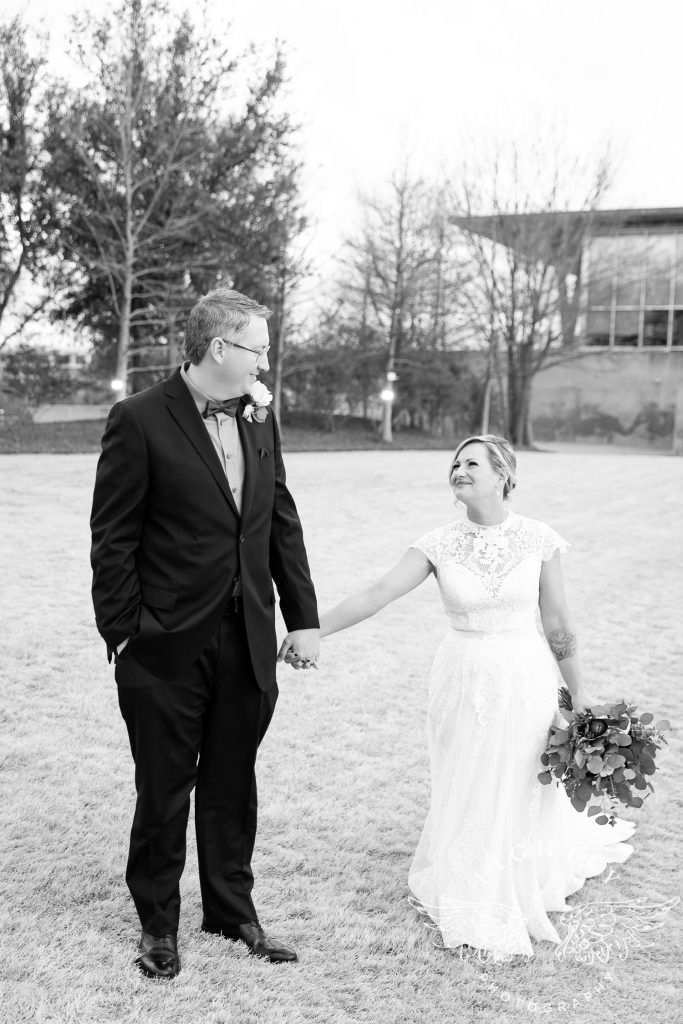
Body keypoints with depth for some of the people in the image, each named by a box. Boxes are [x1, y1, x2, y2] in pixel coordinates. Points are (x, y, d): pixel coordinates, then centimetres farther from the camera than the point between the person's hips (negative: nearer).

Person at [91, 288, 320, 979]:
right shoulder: (139, 421, -11)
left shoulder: (259, 416, 6)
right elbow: (113, 540, -9)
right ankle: (157, 923, 29)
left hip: (247, 640, 5)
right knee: (164, 791, 9)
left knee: (232, 786, 17)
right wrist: (122, 636, -10)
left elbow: (282, 521, 11)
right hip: (168, 645, -5)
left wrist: (303, 617, 7)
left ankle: (232, 910, 34)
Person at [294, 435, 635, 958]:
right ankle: (475, 898, 33)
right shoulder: (441, 543, -6)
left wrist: (579, 692, 2)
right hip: (464, 680, 1)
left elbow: (557, 623, -1)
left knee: (522, 790, 13)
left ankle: (524, 887, 38)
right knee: (466, 792, 11)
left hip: (525, 679, -1)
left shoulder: (539, 539, -7)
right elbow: (377, 594, -11)